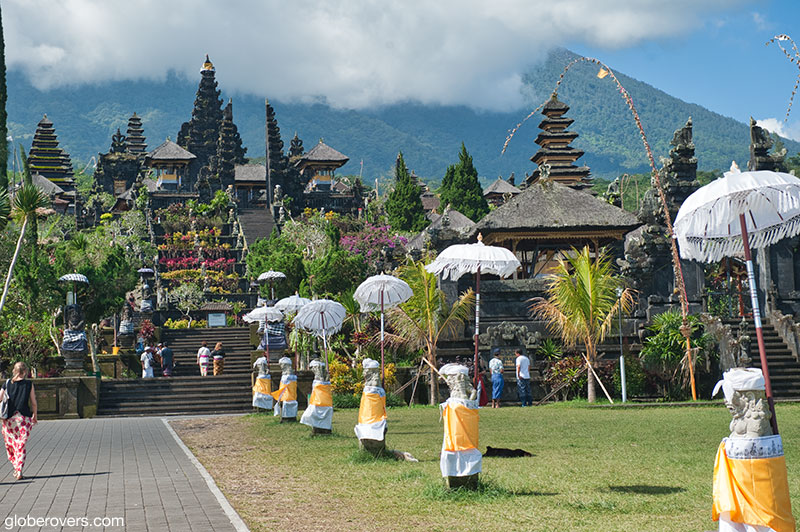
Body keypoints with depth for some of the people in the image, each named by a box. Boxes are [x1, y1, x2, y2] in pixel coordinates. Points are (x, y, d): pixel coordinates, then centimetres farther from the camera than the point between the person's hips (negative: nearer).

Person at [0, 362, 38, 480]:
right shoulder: (29, 384, -1)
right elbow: (34, 403, 1)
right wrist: (34, 416, 16)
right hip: (24, 418, -1)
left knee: (10, 444, 16)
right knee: (21, 446, 2)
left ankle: (16, 467, 22)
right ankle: (19, 470, -5)